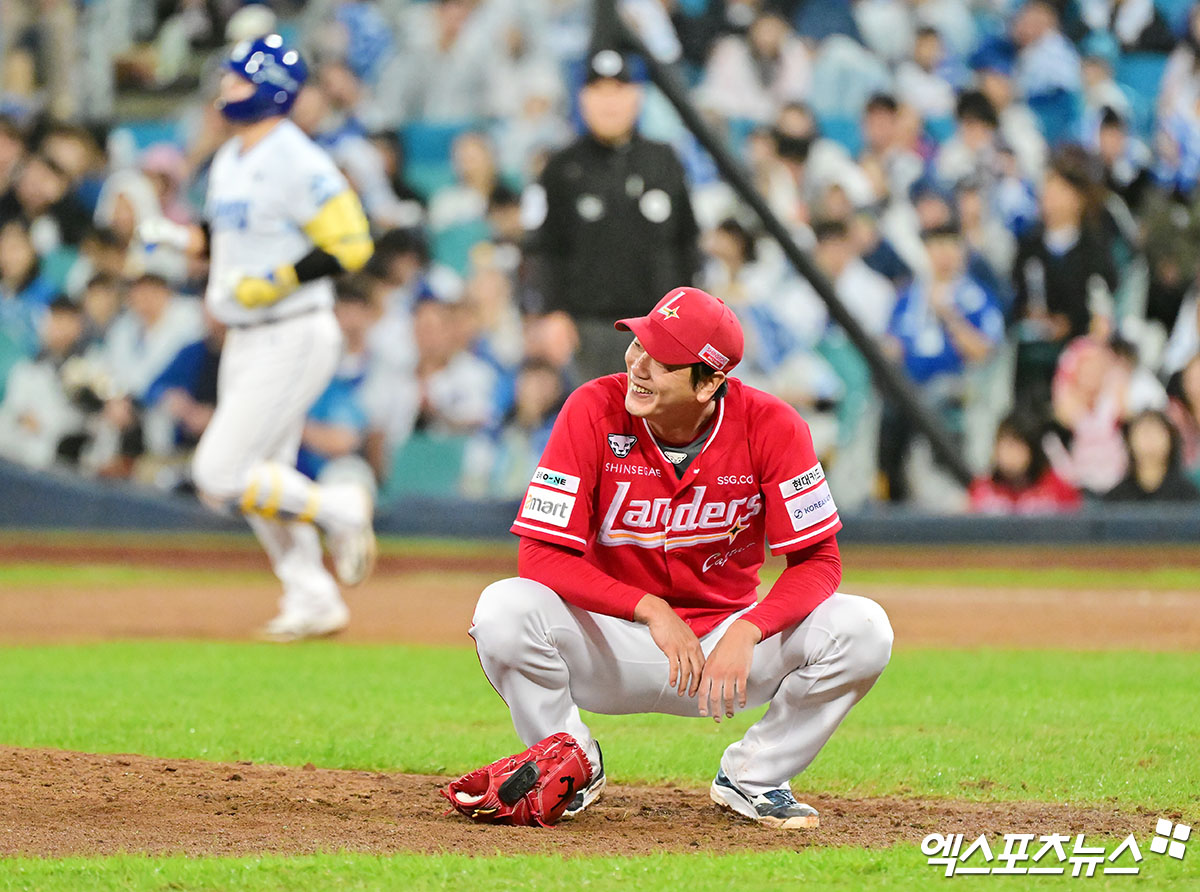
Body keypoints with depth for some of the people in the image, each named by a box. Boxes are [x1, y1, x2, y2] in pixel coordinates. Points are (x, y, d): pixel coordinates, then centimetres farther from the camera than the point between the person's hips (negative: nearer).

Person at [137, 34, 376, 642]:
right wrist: (181, 238, 8)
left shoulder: (297, 163, -17)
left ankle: (337, 509, 2)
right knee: (260, 484, 11)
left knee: (219, 477, -13)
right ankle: (312, 602, 19)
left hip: (294, 336, -9)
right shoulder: (229, 161, 11)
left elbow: (350, 245, -20)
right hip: (246, 341, 9)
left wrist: (274, 283, -24)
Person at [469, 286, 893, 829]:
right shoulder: (595, 412, -17)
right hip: (612, 650, -1)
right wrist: (652, 610, -29)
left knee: (863, 630, -23)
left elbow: (817, 560, -13)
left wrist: (746, 633, -31)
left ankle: (752, 778, 2)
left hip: (727, 643, 1)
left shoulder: (770, 427, -15)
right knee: (504, 611, -30)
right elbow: (541, 553, -19)